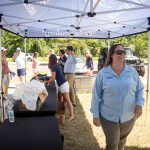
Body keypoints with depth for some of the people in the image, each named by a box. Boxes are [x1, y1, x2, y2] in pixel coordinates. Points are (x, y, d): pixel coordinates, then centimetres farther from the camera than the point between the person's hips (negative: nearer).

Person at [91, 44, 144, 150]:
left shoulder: (132, 71, -3)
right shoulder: (103, 73, -9)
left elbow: (140, 89, 6)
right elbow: (96, 95, -5)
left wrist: (139, 103, -11)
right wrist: (95, 114, -6)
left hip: (129, 116, 2)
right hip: (108, 117, -2)